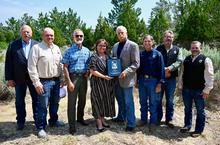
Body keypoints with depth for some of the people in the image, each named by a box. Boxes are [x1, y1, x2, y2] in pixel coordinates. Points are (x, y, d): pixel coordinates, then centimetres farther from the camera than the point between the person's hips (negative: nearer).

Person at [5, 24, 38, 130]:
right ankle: (20, 121, 26)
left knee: (36, 99, 9)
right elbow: (8, 62, -1)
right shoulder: (13, 45, 0)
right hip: (19, 78, 1)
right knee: (19, 101, 11)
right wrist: (9, 78, -5)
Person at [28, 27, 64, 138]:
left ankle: (53, 121, 35)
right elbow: (32, 67, -11)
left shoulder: (57, 48, 10)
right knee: (43, 105, 0)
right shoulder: (36, 48, -7)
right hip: (44, 82, -5)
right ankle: (41, 127, 15)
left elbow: (60, 65, 15)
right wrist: (36, 83, -14)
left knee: (55, 103, 16)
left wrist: (62, 79, 11)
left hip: (56, 81, 6)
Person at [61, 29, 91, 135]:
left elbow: (90, 64, 16)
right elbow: (65, 67, -7)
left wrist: (88, 72, -4)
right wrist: (69, 81, -13)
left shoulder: (87, 51, 7)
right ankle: (72, 125, 8)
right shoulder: (69, 51, -5)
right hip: (73, 77, -4)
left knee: (82, 99, 15)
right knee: (72, 101, 0)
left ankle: (80, 118, 35)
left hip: (83, 77, 4)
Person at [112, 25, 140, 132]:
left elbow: (136, 63, -12)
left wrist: (126, 71, -23)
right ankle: (121, 117, 38)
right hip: (117, 78, 6)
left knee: (128, 102, 0)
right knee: (120, 100, 19)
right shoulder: (115, 46, 12)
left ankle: (131, 123, 13)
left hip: (127, 78, -6)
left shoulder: (133, 45, -9)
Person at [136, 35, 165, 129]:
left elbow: (161, 69, -8)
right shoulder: (141, 54, 7)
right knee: (143, 102, 14)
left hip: (153, 80, -4)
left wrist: (160, 83, -12)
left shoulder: (157, 54, -6)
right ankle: (143, 119, 29)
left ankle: (153, 121, 21)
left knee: (153, 103, 7)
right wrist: (137, 81, 10)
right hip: (142, 80, 4)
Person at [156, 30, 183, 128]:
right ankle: (158, 118, 23)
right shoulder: (158, 48, 4)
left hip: (171, 78, 1)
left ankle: (169, 119, 21)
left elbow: (179, 61, -6)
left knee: (170, 100, 8)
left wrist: (169, 69, -20)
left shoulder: (177, 50, 7)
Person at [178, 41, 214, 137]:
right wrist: (180, 85, 9)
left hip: (199, 90, -4)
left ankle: (199, 130, 23)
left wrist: (207, 90, -13)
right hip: (186, 89, 4)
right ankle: (187, 126, 35)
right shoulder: (186, 59, 7)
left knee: (200, 111, 8)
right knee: (187, 109, 18)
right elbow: (182, 73, 12)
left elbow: (209, 76, -10)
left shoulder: (205, 60, -7)